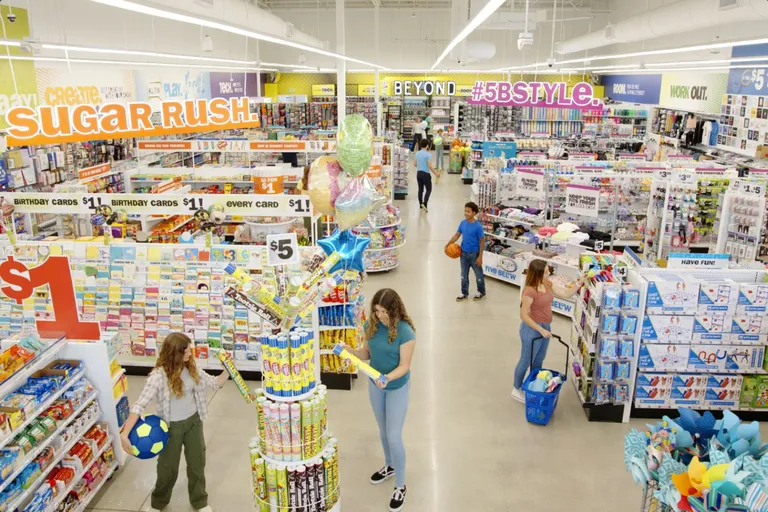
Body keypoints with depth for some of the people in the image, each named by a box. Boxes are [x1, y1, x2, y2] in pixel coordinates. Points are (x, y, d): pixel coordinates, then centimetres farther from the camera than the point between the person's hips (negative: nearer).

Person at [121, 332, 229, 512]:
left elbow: (215, 383, 0)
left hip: (193, 422, 4)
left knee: (197, 463, 17)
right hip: (171, 427, -4)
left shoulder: (192, 369, -9)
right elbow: (140, 404, -28)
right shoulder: (159, 376, -26)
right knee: (168, 468, 16)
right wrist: (125, 432, -36)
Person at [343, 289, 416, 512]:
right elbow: (367, 353, 0)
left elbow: (404, 366, -23)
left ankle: (400, 486, 19)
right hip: (375, 385, 6)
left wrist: (388, 378, -41)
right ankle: (390, 466, 48)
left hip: (397, 388, -5)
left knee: (394, 437, -1)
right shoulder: (371, 325, -11)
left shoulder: (405, 332, -27)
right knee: (383, 430, 23)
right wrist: (350, 351, -19)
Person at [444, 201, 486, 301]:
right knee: (464, 275, 16)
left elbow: (482, 242, -14)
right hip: (463, 253, 5)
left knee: (478, 274, 13)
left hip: (474, 254, -5)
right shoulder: (463, 223, -5)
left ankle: (481, 292, 34)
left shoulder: (478, 226, -20)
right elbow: (457, 235, 6)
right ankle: (464, 293, 31)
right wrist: (448, 244, -6)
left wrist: (480, 256, -15)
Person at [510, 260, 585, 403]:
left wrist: (579, 283, -7)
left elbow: (566, 294, 6)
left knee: (538, 360, 24)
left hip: (545, 327, 8)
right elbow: (524, 316, -25)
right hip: (532, 330, -8)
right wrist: (541, 330, -23)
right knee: (526, 361, 9)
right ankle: (517, 390, 29)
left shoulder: (547, 284, -3)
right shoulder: (530, 291, -28)